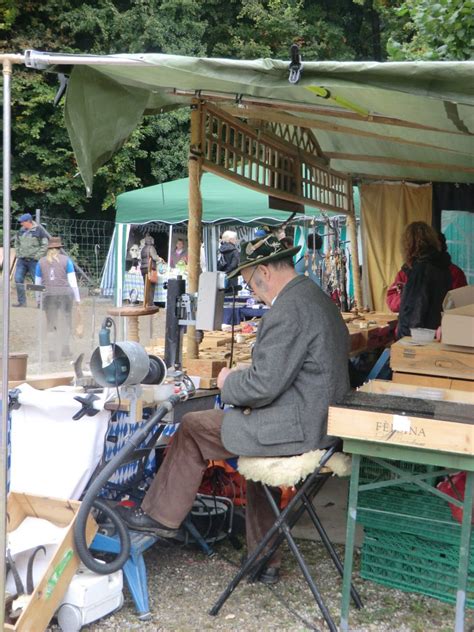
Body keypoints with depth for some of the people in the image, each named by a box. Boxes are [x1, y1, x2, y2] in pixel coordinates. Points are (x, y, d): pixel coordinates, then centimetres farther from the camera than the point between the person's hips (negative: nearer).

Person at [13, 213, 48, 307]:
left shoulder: (39, 230, -8)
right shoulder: (21, 230, 10)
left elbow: (45, 245, -9)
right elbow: (17, 242, 23)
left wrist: (37, 257, -14)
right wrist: (17, 254, 10)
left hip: (33, 261, -6)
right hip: (22, 260, 6)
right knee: (18, 279, 0)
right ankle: (22, 302, 7)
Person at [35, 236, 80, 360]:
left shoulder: (41, 262, 9)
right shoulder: (66, 260, 2)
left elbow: (37, 283, 11)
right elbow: (72, 281, -2)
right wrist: (77, 298, 3)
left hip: (48, 295, 2)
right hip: (65, 294, -2)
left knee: (51, 325, 8)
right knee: (66, 322, 12)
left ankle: (52, 353, 3)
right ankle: (65, 348, 1)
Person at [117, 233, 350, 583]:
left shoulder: (288, 309, -21)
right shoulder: (316, 296, 12)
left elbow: (265, 384, -23)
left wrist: (229, 381, -3)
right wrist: (242, 378, 11)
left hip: (299, 426, -10)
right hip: (322, 418, 10)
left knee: (193, 429, 2)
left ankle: (161, 515, 20)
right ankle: (265, 560, 31)